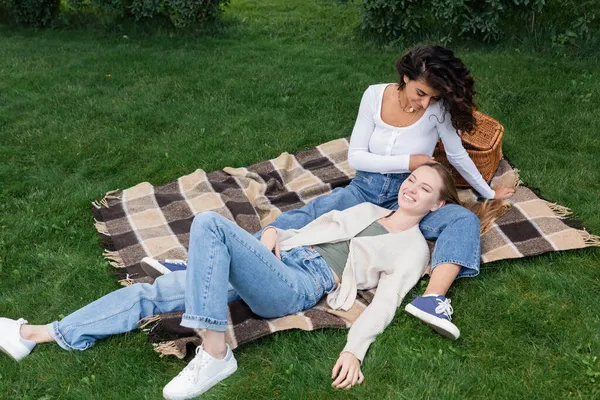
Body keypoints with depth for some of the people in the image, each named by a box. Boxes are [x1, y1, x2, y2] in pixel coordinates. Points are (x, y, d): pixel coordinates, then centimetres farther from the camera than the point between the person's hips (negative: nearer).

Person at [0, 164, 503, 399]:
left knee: (210, 222, -29)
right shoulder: (366, 209, 28)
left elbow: (384, 304, -4)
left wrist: (354, 349, -20)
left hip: (299, 286, -6)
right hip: (280, 260, 7)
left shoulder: (415, 247, 10)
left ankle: (214, 352, -27)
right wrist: (274, 233, 7)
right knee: (156, 292, -7)